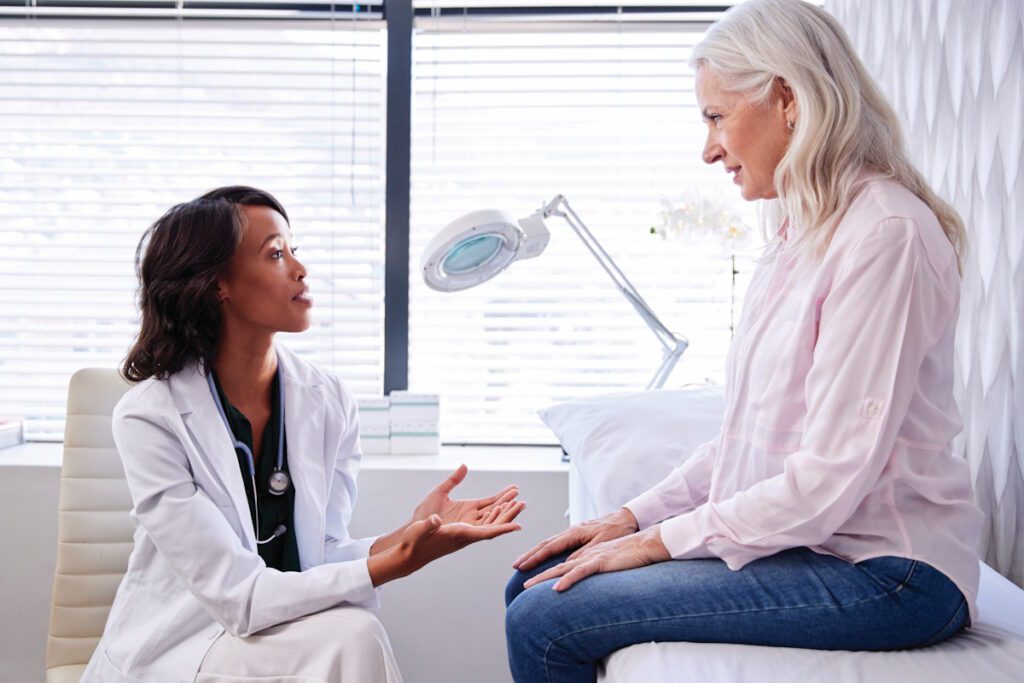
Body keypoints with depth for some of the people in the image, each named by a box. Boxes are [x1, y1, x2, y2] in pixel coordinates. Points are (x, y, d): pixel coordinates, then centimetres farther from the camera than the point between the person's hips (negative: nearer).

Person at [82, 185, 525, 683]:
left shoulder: (329, 401, -4)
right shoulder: (148, 417, -16)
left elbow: (324, 558, -2)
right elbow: (239, 595, -20)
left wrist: (406, 537, -21)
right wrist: (396, 564, -29)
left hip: (290, 635, 4)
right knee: (349, 639, -28)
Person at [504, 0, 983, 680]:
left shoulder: (885, 234, -18)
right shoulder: (801, 233, 13)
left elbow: (830, 478, -22)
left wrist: (658, 540, -13)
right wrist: (634, 516, 7)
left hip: (879, 572, -9)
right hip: (792, 539, 9)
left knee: (546, 621, -17)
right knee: (533, 584, 5)